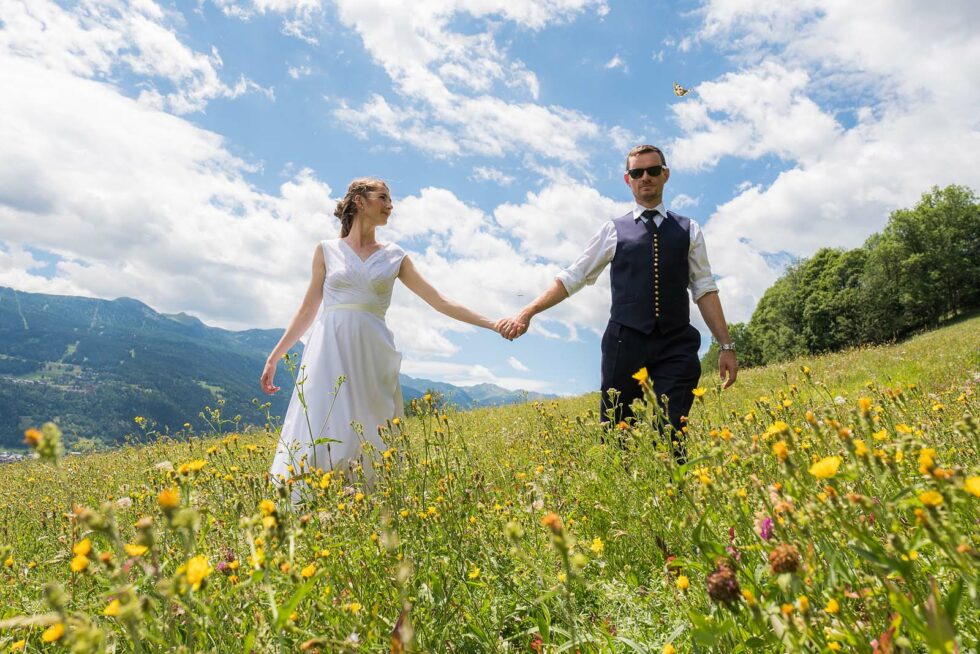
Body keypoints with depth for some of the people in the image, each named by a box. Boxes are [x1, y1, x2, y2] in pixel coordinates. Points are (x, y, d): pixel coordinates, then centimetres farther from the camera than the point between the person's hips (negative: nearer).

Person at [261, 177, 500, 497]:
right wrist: (274, 356, 12)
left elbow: (440, 301, 11)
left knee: (373, 443, -2)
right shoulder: (327, 250, 10)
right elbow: (308, 310, 15)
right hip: (330, 354, -1)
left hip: (372, 358, 1)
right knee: (320, 438, -9)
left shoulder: (394, 256, 13)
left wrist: (493, 323, 5)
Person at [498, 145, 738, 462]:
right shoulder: (614, 230, 10)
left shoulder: (688, 230, 15)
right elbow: (571, 278, 9)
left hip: (676, 346, 1)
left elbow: (704, 290, 12)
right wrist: (526, 313, 1)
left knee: (673, 436, -9)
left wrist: (726, 345, 5)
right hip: (626, 343, 0)